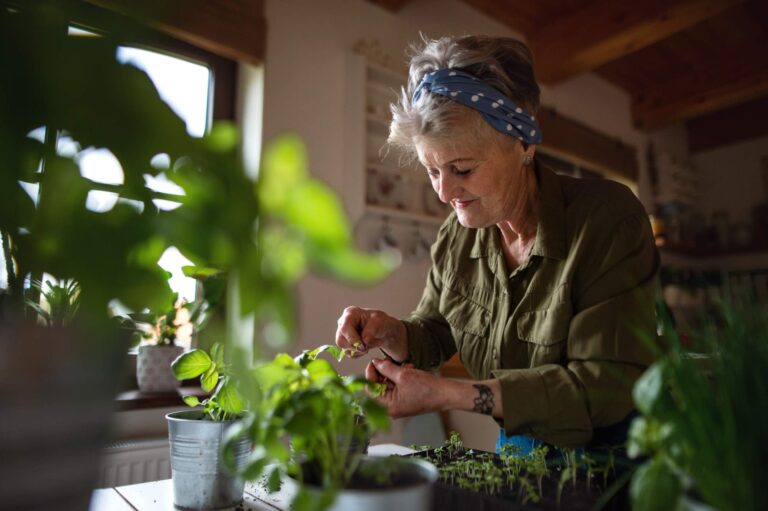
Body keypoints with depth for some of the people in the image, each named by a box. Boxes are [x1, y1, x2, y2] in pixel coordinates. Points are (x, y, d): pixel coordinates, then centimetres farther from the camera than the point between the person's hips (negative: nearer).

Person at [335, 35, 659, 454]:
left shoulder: (609, 219, -19)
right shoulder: (457, 236, -3)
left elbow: (607, 384, -23)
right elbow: (434, 337, 8)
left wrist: (449, 394, -28)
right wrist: (390, 332, -16)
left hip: (612, 458, -4)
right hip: (517, 450, 5)